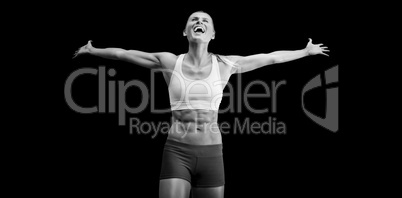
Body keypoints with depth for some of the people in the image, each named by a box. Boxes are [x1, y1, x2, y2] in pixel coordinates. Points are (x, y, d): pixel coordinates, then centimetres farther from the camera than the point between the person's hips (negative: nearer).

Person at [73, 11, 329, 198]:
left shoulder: (224, 65, 2)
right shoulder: (170, 62, 2)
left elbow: (271, 58, 11)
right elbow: (124, 53, 13)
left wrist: (306, 51, 19)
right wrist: (93, 50, 23)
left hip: (211, 153, 1)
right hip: (177, 151, -1)